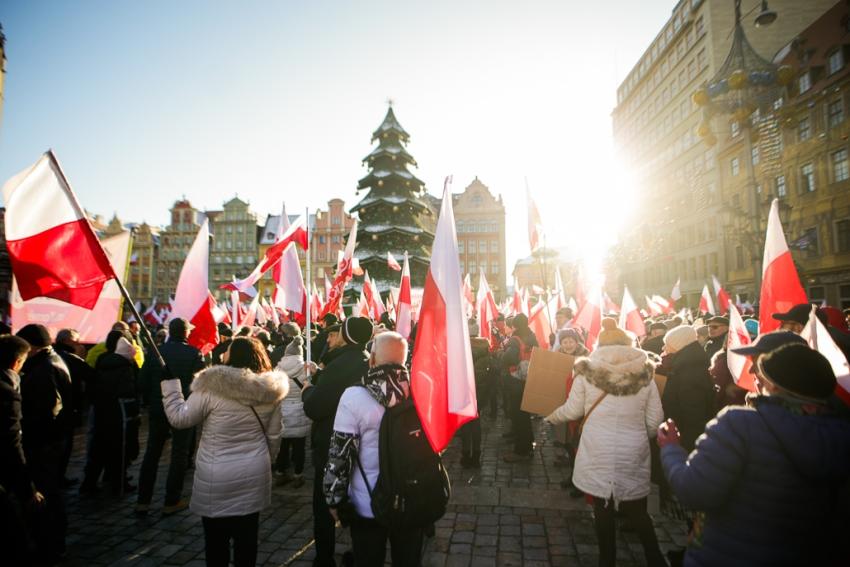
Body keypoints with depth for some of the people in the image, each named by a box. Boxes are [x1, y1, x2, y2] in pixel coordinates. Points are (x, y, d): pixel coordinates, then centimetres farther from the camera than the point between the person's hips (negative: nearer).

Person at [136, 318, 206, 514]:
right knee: (179, 454, 8)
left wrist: (154, 397, 13)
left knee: (152, 453, 15)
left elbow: (144, 382, -2)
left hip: (157, 409, 3)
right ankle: (171, 502, 13)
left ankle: (143, 501, 20)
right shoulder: (193, 353, -11)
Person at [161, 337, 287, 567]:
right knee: (247, 536, 17)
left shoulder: (212, 386, -18)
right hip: (254, 474, 4)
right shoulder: (270, 390, -4)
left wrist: (169, 382, 4)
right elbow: (273, 434, 5)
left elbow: (179, 418, -6)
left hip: (217, 478, -3)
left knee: (216, 538, 16)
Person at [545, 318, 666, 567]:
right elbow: (655, 419, 3)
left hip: (597, 451, -1)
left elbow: (572, 410, 4)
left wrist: (550, 416, 23)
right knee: (637, 511, 17)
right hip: (634, 452, 1)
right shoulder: (645, 372, 0)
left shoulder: (587, 370, -3)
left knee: (603, 509, 13)